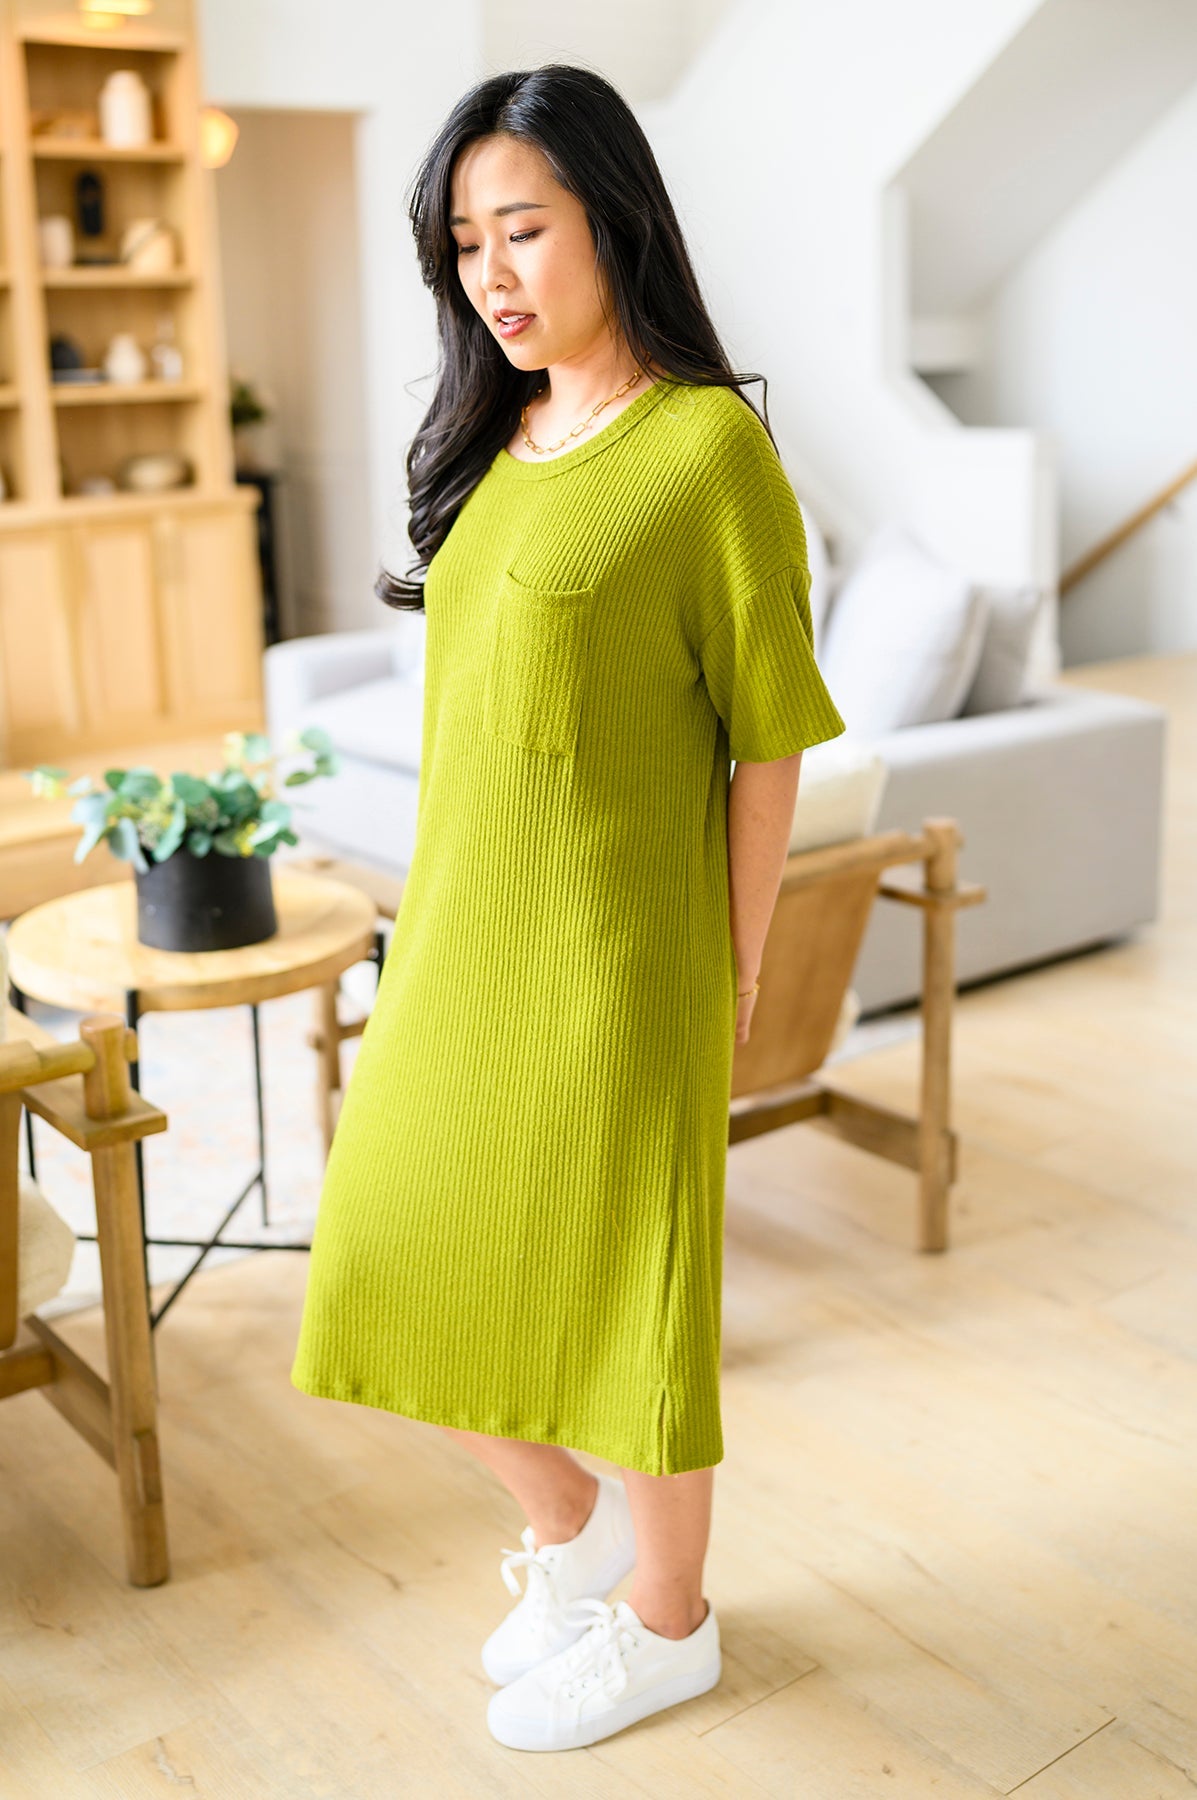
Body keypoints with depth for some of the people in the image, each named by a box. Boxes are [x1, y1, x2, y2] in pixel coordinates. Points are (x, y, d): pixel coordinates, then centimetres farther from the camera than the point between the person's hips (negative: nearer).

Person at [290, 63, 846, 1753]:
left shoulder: (710, 445, -11)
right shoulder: (499, 443, 9)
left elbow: (768, 739, -10)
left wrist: (737, 977, -8)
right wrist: (437, 926, 12)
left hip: (613, 958, -7)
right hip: (461, 944, 7)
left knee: (616, 1287, 8)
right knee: (406, 1264, 15)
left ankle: (669, 1623, 33)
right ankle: (567, 1525, 41)